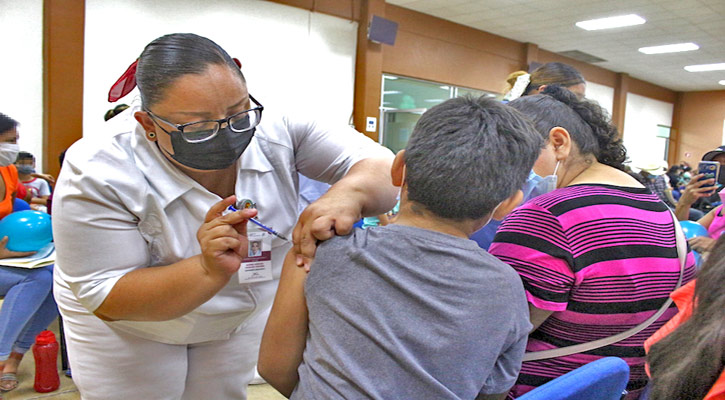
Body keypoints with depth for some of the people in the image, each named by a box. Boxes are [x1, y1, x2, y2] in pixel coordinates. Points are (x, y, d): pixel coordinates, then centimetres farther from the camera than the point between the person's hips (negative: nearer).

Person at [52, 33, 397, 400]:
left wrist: (347, 194, -48)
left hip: (240, 315, 3)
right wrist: (209, 270, -42)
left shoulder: (277, 129, -23)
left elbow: (381, 166, -25)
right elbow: (107, 299, -26)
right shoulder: (99, 174, -28)